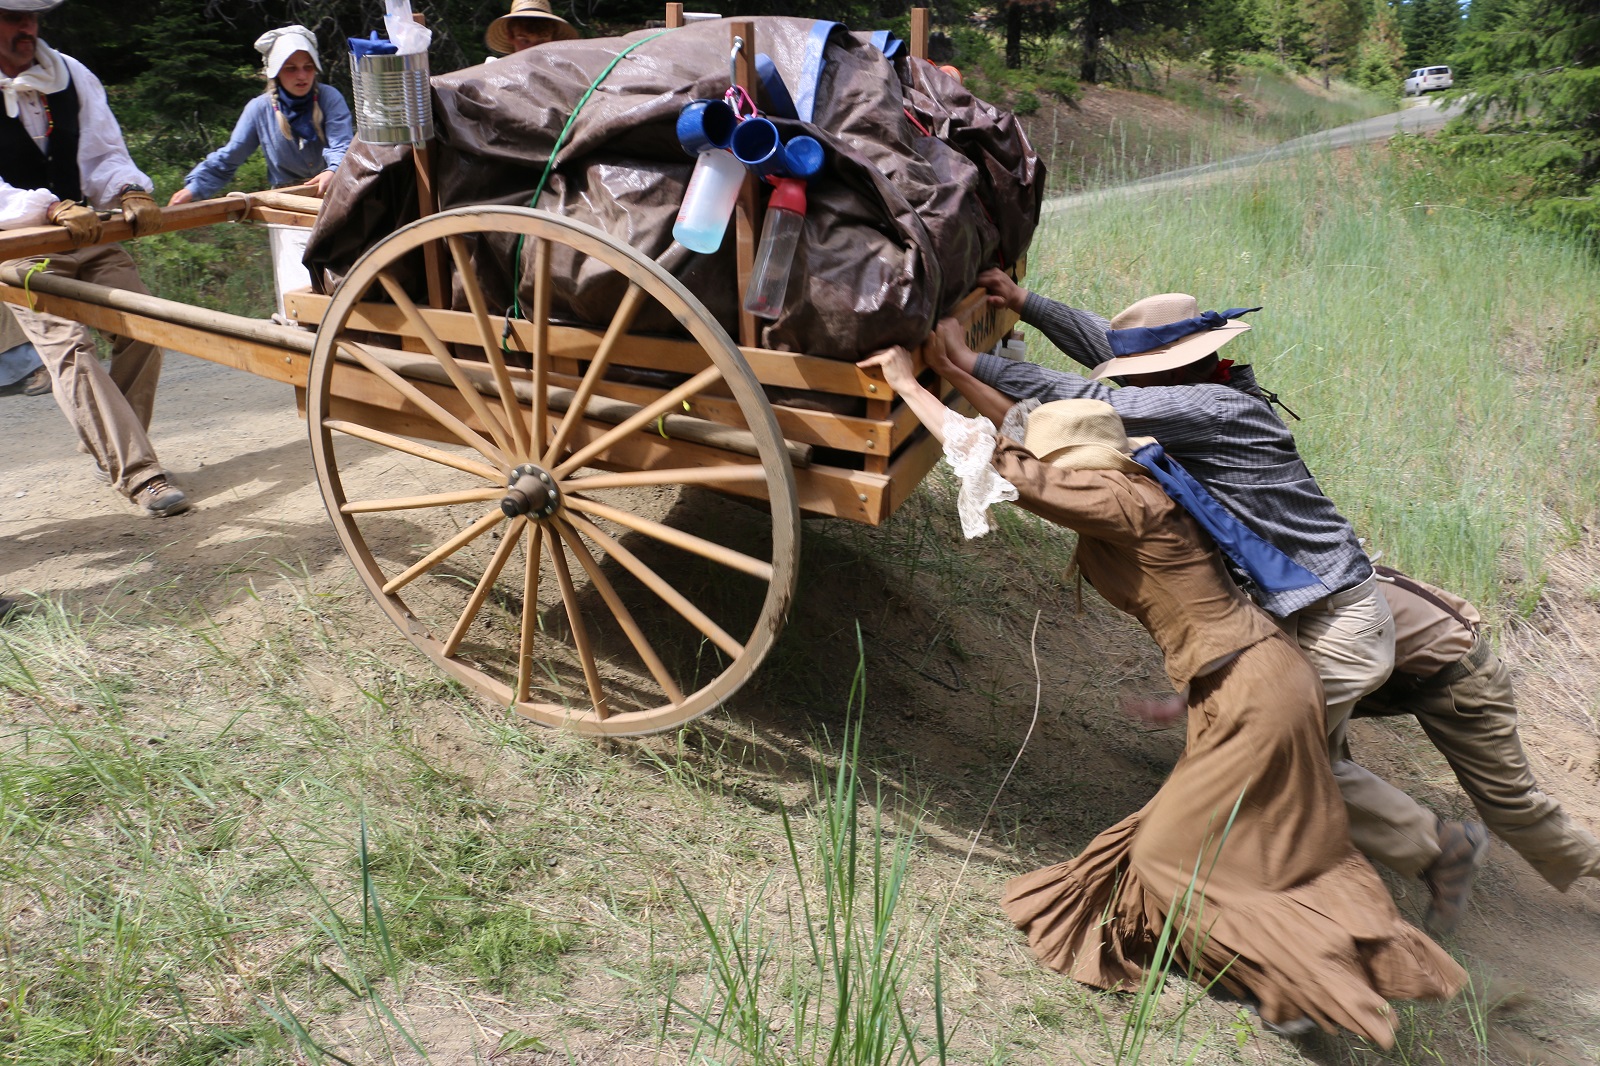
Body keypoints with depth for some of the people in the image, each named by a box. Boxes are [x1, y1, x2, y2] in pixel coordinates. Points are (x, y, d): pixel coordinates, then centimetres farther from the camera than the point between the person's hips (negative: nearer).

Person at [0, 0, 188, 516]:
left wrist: (130, 192, -15)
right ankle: (139, 473, -24)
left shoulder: (71, 75, 6)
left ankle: (109, 451, 11)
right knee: (68, 348, -19)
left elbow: (104, 154, 6)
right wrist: (53, 209, -32)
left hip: (89, 233, 5)